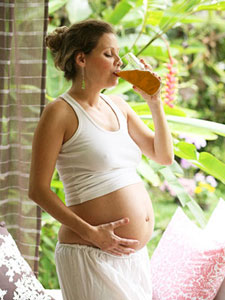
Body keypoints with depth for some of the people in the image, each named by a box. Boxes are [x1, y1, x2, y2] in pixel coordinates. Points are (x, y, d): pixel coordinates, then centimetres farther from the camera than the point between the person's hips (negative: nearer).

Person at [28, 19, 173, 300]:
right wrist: (91, 233, -17)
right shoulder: (60, 112, -8)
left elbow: (164, 156, 12)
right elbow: (38, 189, -10)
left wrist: (154, 101, 3)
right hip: (90, 255, -7)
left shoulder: (117, 105, 12)